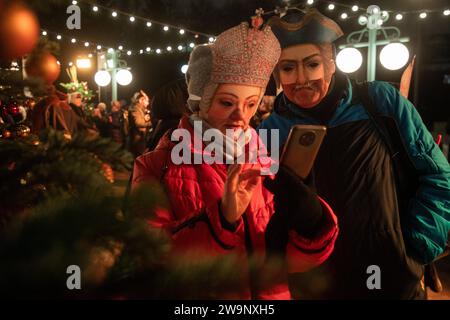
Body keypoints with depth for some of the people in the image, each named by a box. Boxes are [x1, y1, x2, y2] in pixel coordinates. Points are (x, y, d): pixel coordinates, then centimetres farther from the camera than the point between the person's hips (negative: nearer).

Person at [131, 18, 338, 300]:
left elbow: (288, 257, -4)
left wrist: (310, 219, -24)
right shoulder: (159, 167, -12)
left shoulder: (264, 163, -2)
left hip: (270, 293, 4)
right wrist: (222, 218, -33)